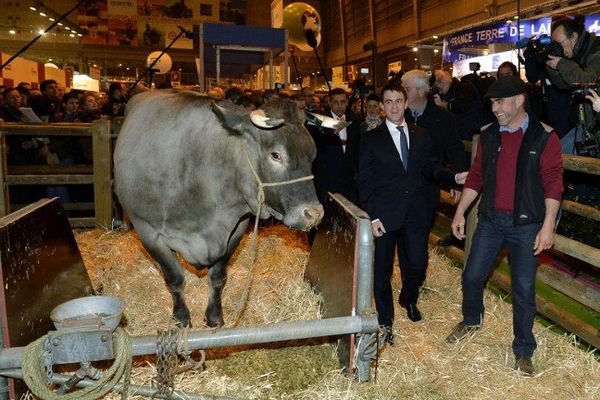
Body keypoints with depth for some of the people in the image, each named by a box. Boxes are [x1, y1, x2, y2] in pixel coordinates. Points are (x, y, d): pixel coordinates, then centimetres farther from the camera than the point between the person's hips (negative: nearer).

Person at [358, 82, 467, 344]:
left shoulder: (421, 136, 9)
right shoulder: (371, 140, -2)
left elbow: (431, 169, 10)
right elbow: (365, 182, -5)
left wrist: (455, 177, -10)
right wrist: (372, 217, -12)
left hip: (416, 214, 3)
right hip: (385, 214, -3)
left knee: (417, 264, 9)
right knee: (383, 270, 8)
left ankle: (409, 300, 43)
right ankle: (385, 320, 27)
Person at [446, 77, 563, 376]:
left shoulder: (544, 137, -8)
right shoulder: (488, 135, 5)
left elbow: (553, 184, -9)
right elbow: (476, 176, 8)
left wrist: (548, 225, -14)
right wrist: (460, 212, 5)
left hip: (526, 224, -3)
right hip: (491, 219, 4)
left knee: (524, 289, 4)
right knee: (472, 276, 9)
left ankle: (523, 351, 22)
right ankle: (471, 320, 38)